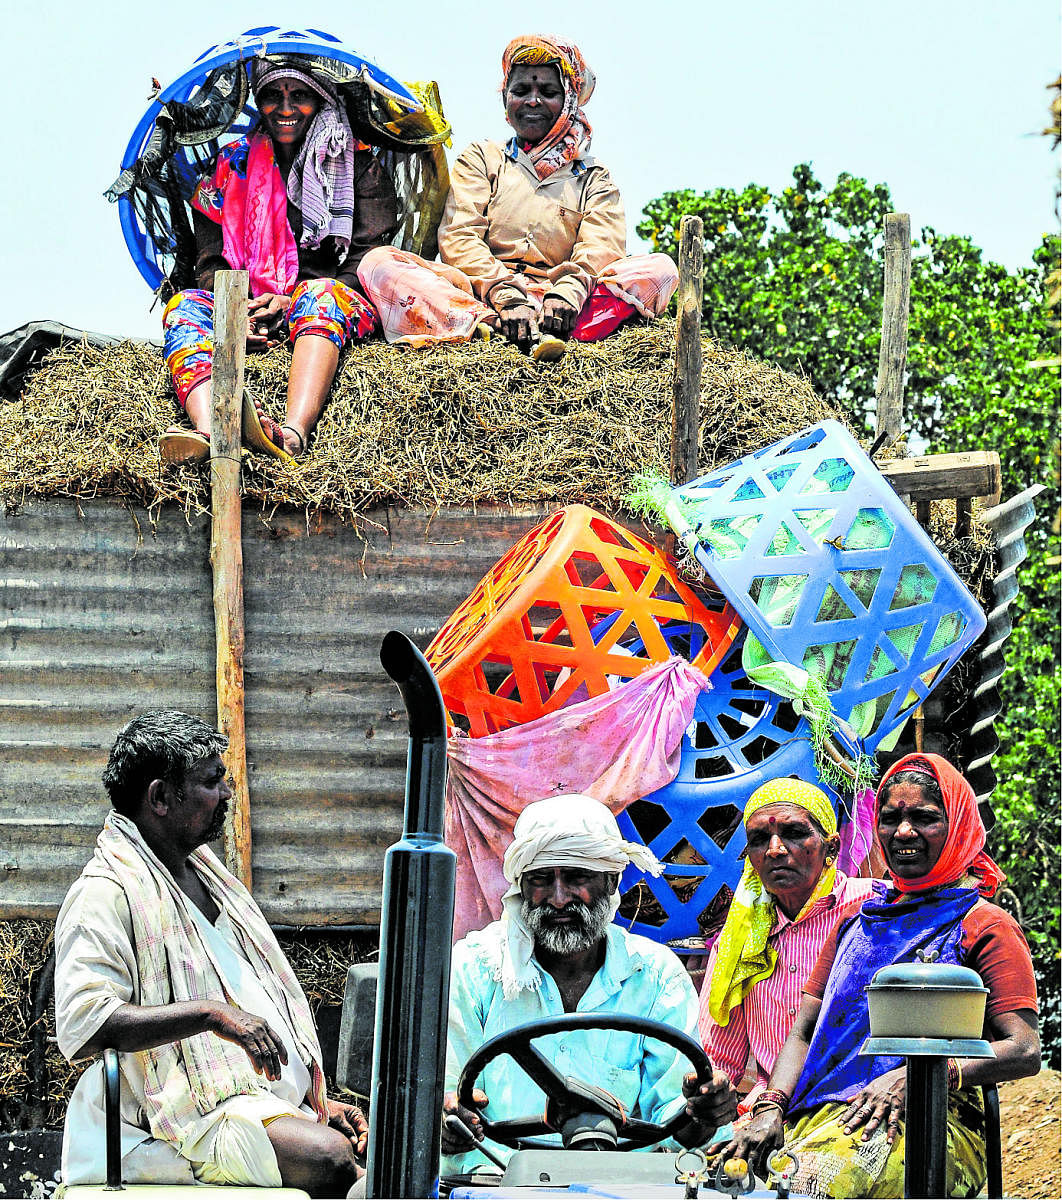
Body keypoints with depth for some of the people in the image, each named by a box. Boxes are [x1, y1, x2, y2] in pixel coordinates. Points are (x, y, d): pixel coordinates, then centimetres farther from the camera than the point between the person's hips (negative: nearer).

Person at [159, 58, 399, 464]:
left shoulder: (358, 167, 11)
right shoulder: (232, 166, 18)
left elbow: (366, 264, 0)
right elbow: (212, 265, 10)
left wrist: (294, 303, -15)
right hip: (246, 311, 2)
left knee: (320, 293, -37)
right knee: (186, 305, -27)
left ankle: (293, 432, -64)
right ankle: (207, 431, -57)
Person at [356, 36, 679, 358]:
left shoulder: (592, 179, 22)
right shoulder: (480, 159, 21)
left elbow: (599, 247, 2)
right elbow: (458, 237, 4)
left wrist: (567, 292, -23)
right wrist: (505, 292, -17)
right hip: (480, 293, 0)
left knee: (661, 268, -23)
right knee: (378, 263, -27)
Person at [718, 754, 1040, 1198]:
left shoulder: (984, 925, 9)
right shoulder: (858, 923, 28)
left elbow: (1025, 1052, -3)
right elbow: (803, 1031, 22)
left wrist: (914, 1077, -17)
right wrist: (770, 1107, 1)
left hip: (924, 1117, -5)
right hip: (819, 1109, 6)